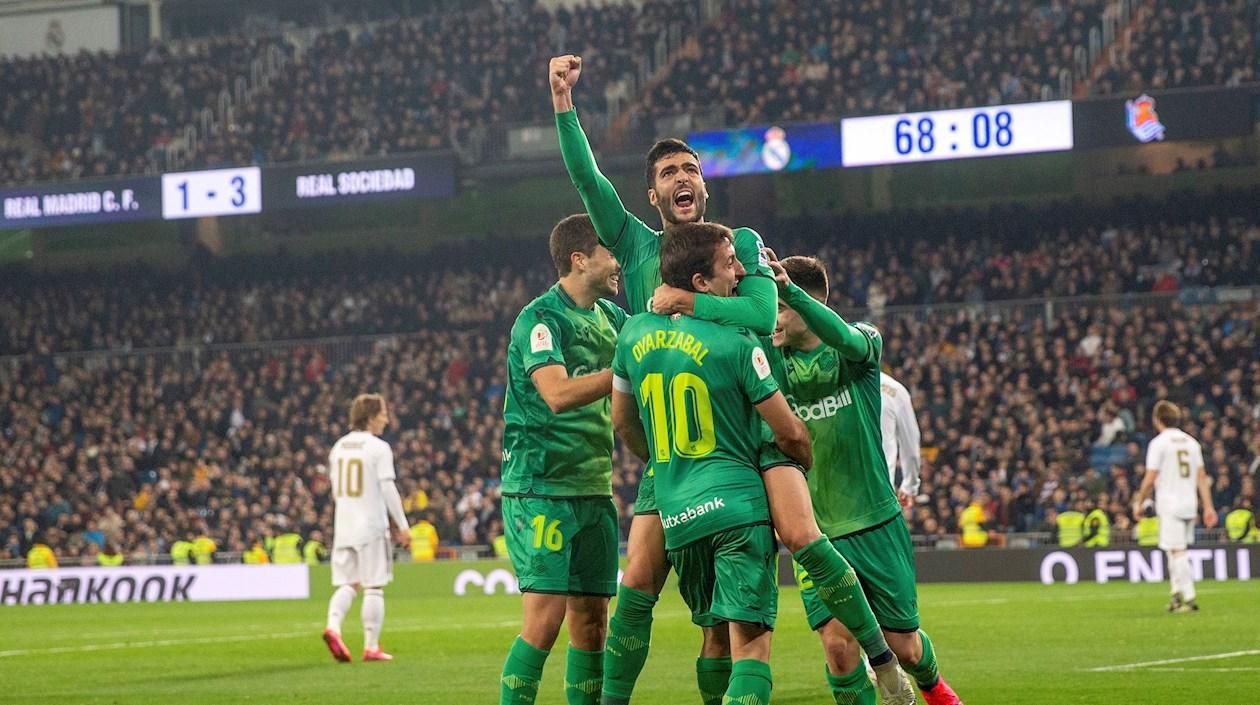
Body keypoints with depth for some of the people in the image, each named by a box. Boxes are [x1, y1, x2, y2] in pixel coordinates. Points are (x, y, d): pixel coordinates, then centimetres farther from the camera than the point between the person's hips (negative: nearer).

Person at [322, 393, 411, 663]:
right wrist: (402, 526, -5)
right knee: (374, 588, 0)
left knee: (347, 584, 9)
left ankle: (333, 625, -15)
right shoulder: (378, 448, -9)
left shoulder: (339, 447, 11)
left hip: (343, 526, 6)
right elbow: (388, 489, -11)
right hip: (371, 526, -6)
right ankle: (371, 647, 1)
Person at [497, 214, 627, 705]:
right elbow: (558, 394, -25)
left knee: (591, 621, 7)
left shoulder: (610, 315, 12)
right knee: (544, 617, -12)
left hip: (595, 489, 8)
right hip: (541, 489, -8)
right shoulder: (541, 319, -12)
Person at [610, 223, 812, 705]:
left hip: (676, 514, 6)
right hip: (739, 504, -6)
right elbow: (789, 432, -3)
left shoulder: (633, 335, 7)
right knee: (751, 642, -9)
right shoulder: (736, 344, -9)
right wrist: (807, 466, 20)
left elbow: (623, 421, 21)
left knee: (715, 635, 20)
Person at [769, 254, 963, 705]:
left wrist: (789, 288, -47)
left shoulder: (862, 343, -8)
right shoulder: (772, 360, -1)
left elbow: (847, 339, -31)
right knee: (837, 643, -14)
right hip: (815, 530, 1)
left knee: (903, 646, 9)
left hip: (876, 522, -1)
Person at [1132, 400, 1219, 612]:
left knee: (1178, 552, -7)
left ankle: (1189, 597, -12)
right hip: (1190, 504, 6)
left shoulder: (1159, 443, -8)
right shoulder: (1191, 442, 11)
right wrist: (1208, 507, 9)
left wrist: (1139, 503, 2)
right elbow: (1202, 477, 9)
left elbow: (1150, 479, -10)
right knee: (1175, 550, 17)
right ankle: (1176, 594, 18)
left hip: (1169, 505, -6)